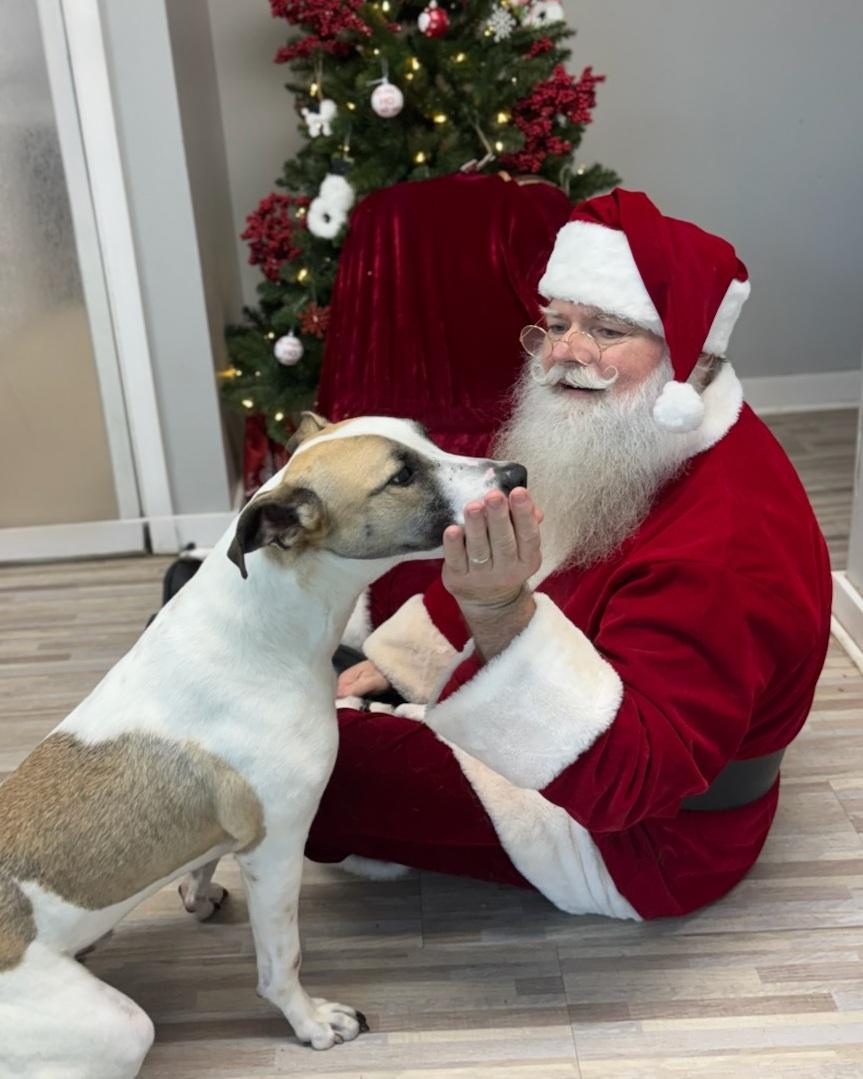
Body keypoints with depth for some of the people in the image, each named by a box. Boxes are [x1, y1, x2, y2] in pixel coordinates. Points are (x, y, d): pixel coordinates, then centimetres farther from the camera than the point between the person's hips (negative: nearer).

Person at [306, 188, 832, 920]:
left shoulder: (726, 542, -35)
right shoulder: (608, 448, -5)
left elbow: (626, 779, -43)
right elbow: (515, 575, 12)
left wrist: (502, 615, -58)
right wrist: (394, 661, 6)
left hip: (638, 839, -9)